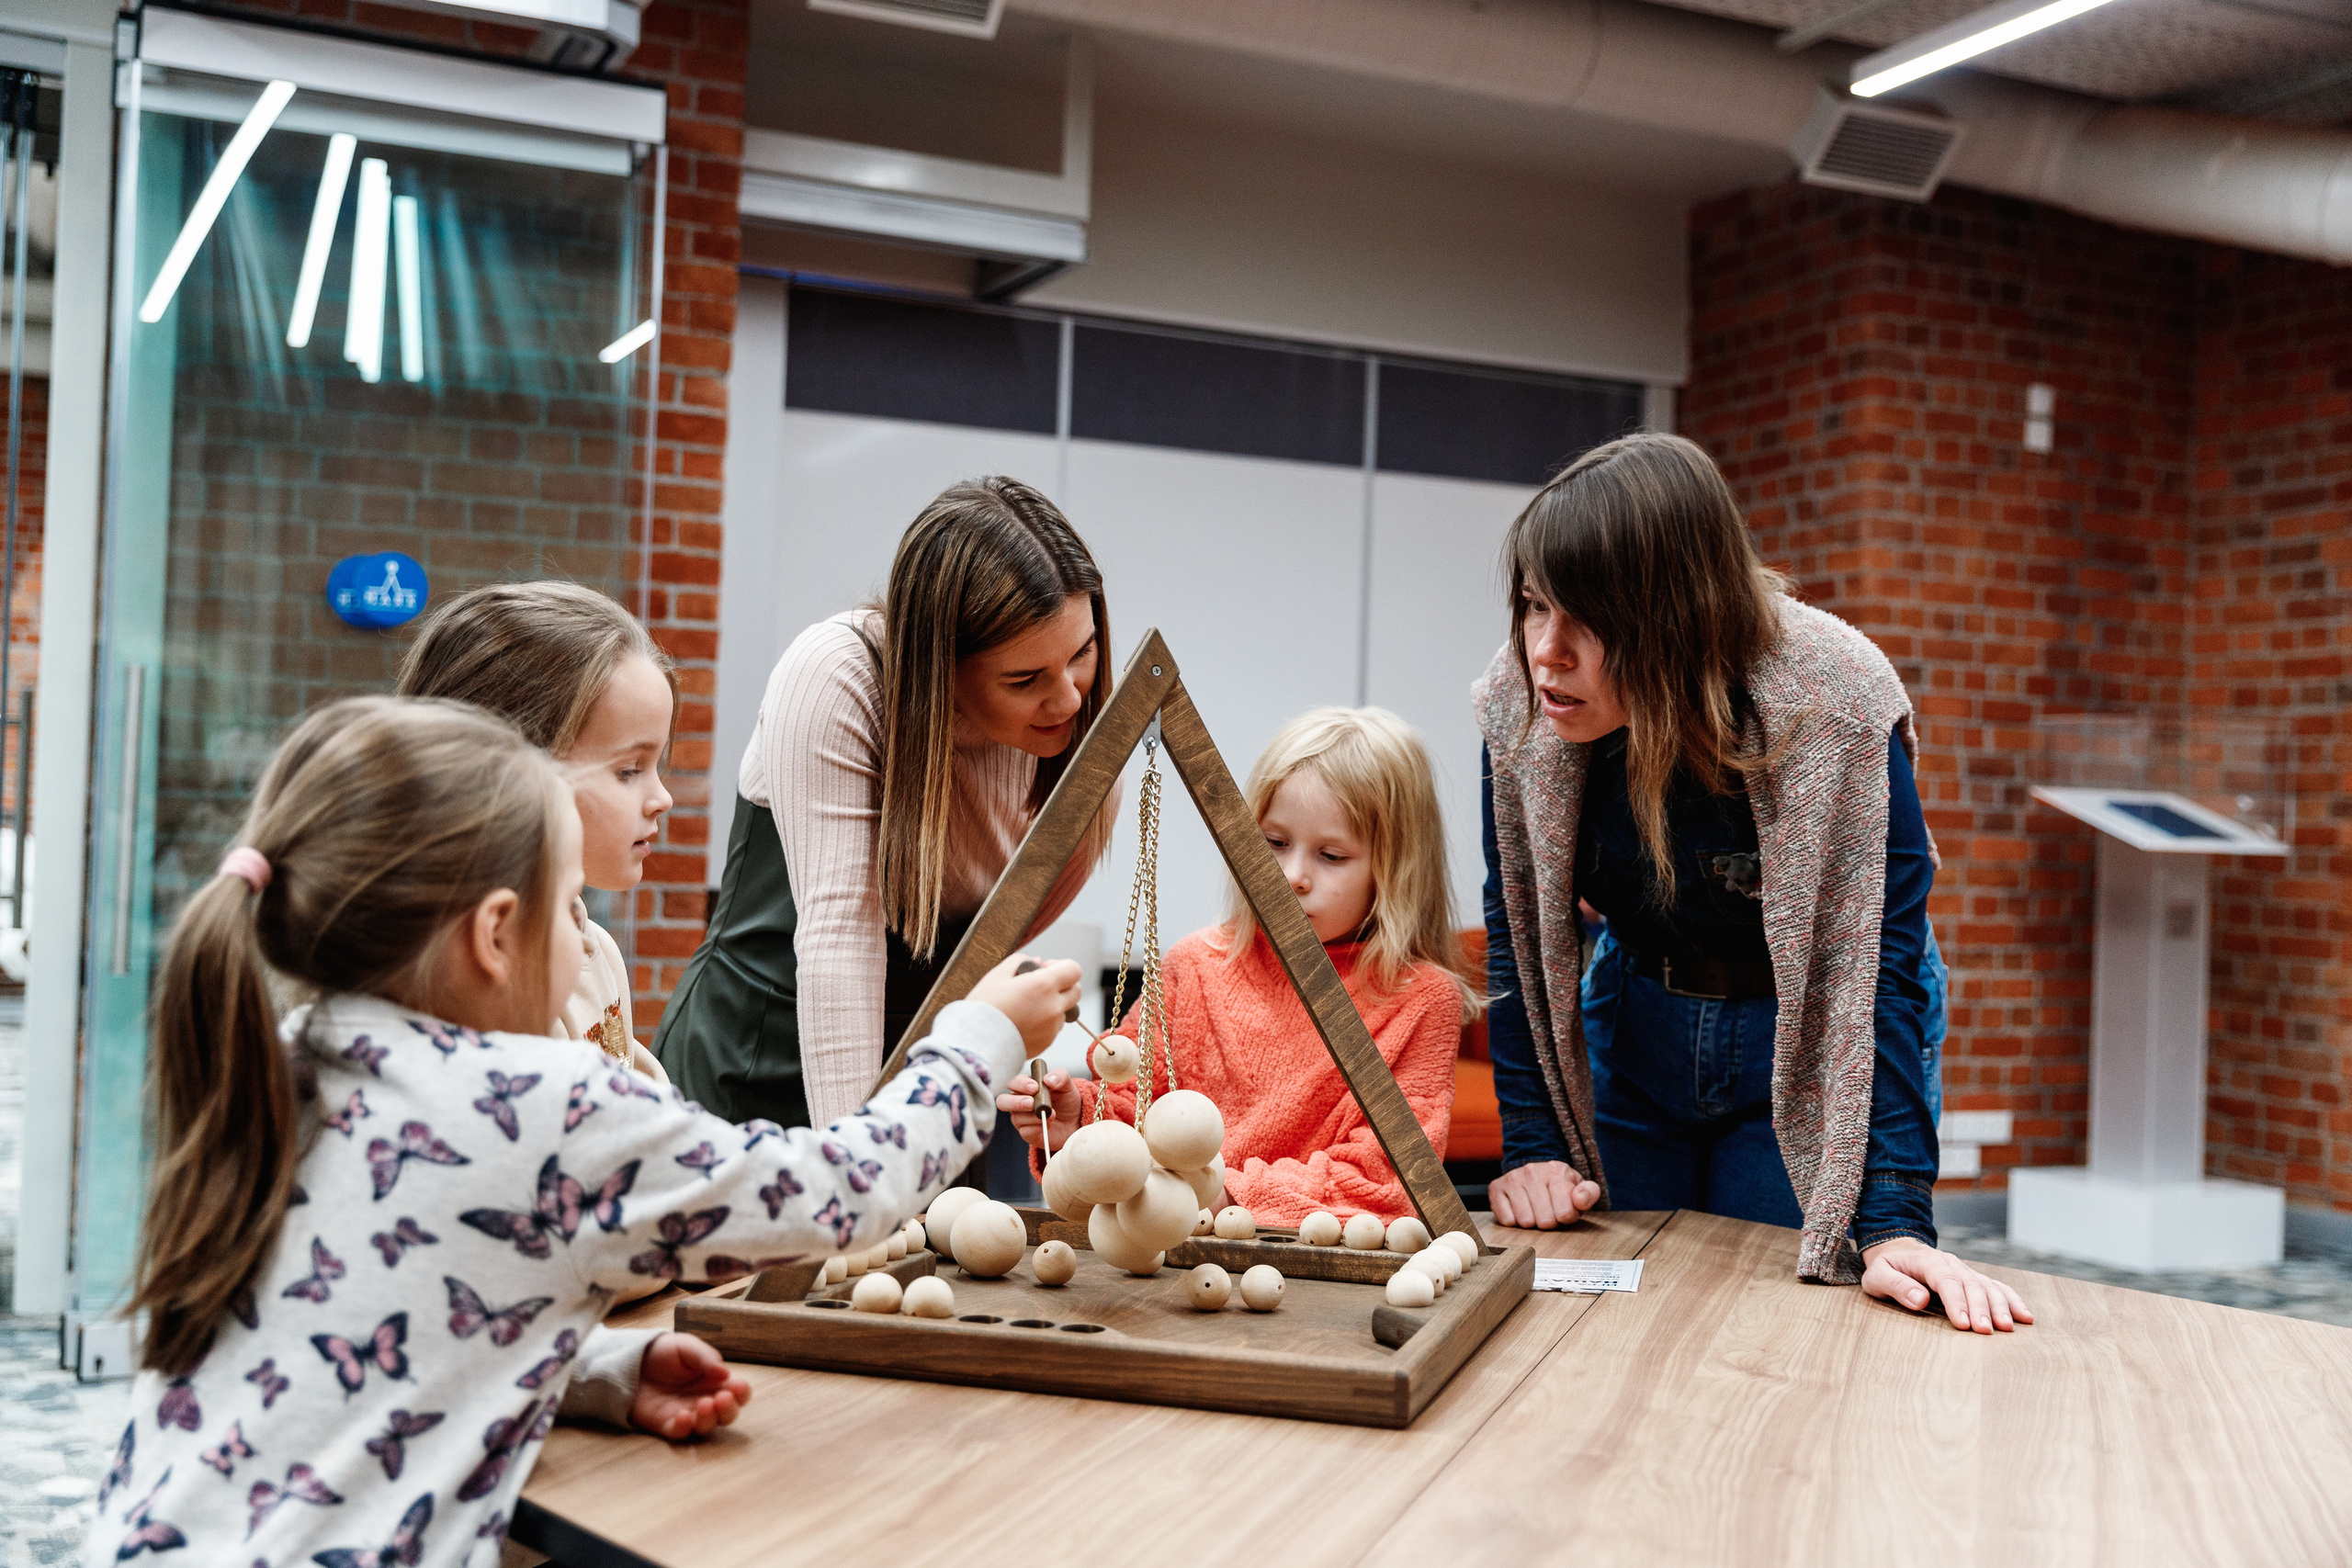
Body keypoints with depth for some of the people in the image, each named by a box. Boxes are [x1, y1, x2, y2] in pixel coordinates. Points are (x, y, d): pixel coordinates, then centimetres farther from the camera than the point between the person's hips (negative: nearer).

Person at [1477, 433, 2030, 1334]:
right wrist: (1529, 1148, -14)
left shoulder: (1837, 711, -31)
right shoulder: (1522, 707, -19)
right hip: (1635, 1037, 3)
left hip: (1804, 1051, -3)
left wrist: (1894, 1224, -36)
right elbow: (1520, 934, -8)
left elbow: (1879, 965, -30)